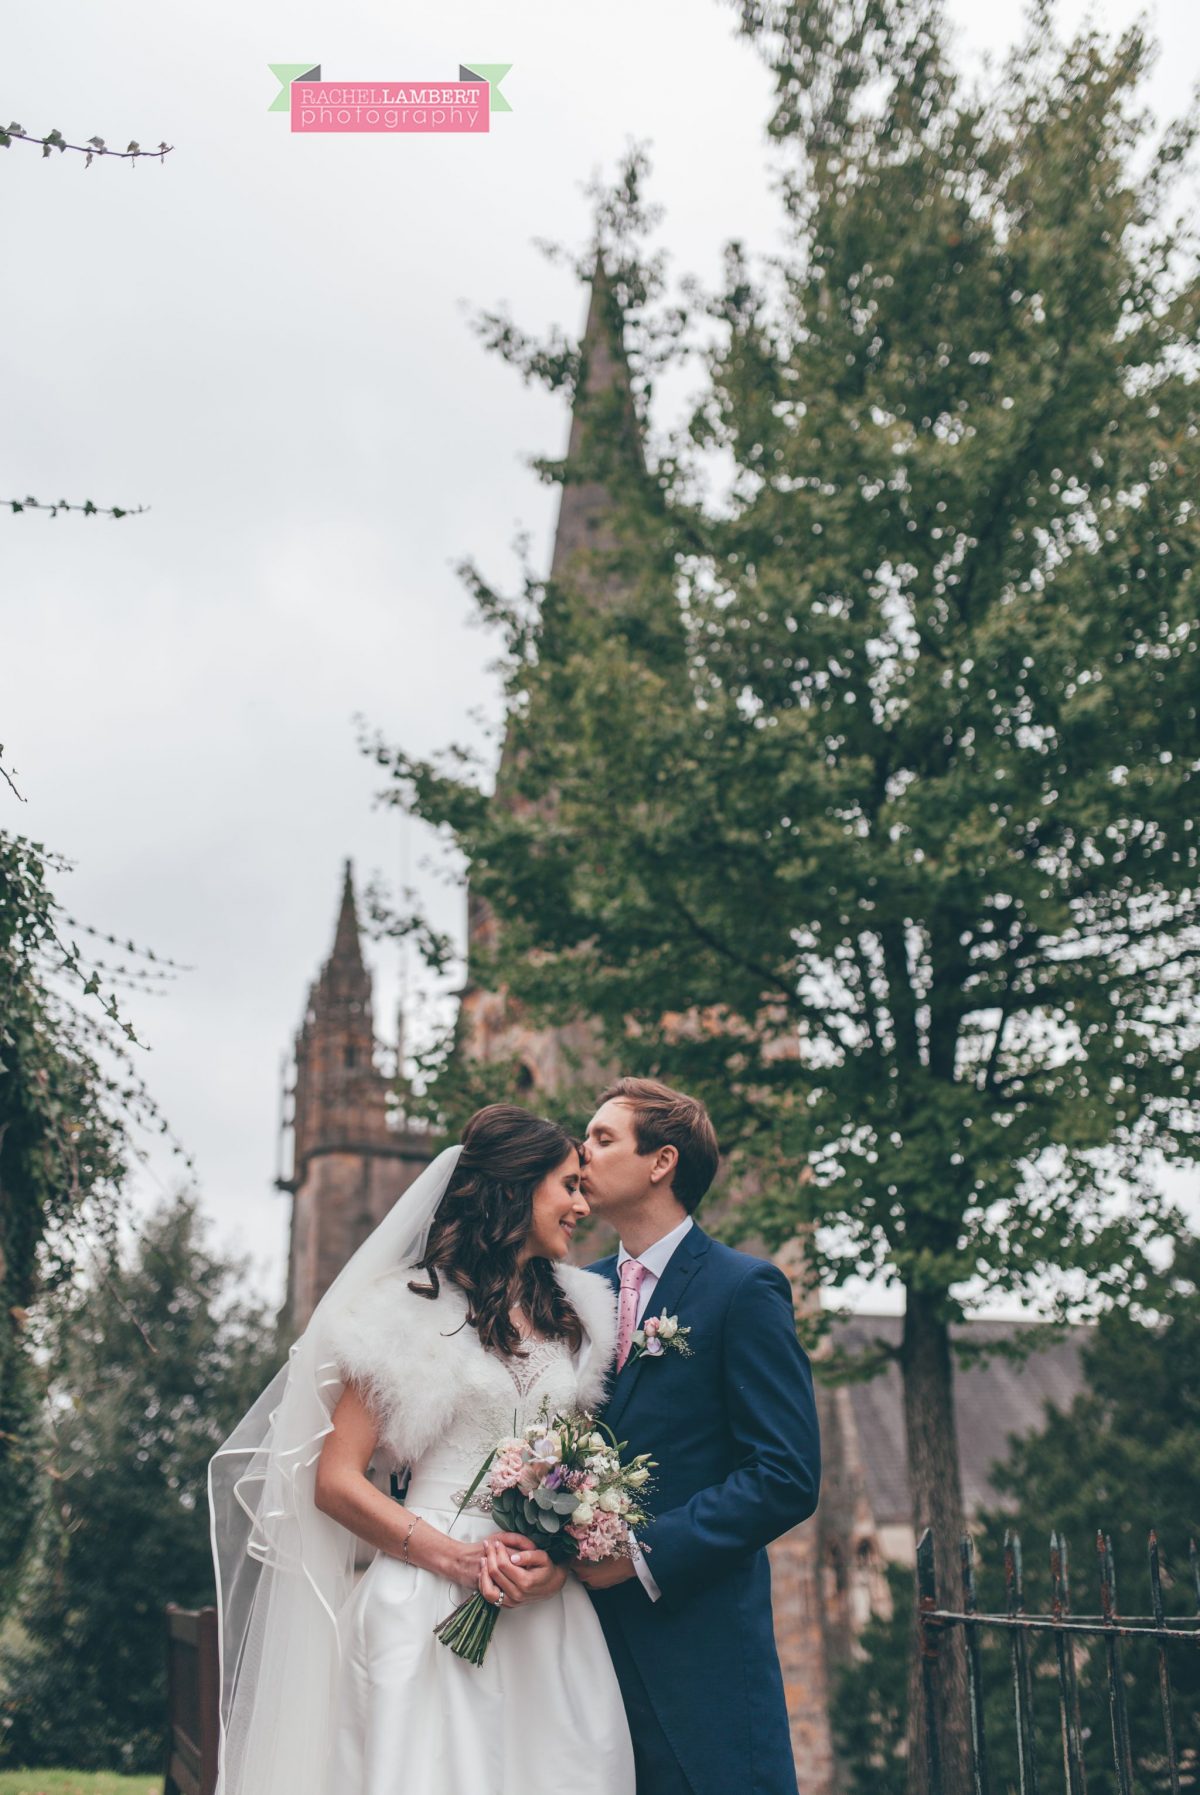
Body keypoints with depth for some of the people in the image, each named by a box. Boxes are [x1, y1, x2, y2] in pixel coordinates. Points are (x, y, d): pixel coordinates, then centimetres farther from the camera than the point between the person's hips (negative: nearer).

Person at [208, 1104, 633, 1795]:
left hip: (552, 1618, 4)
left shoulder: (580, 1315, 14)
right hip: (429, 1604, -4)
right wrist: (456, 1557, -13)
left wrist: (563, 1563, -7)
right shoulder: (410, 1308, -1)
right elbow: (335, 1480, -3)